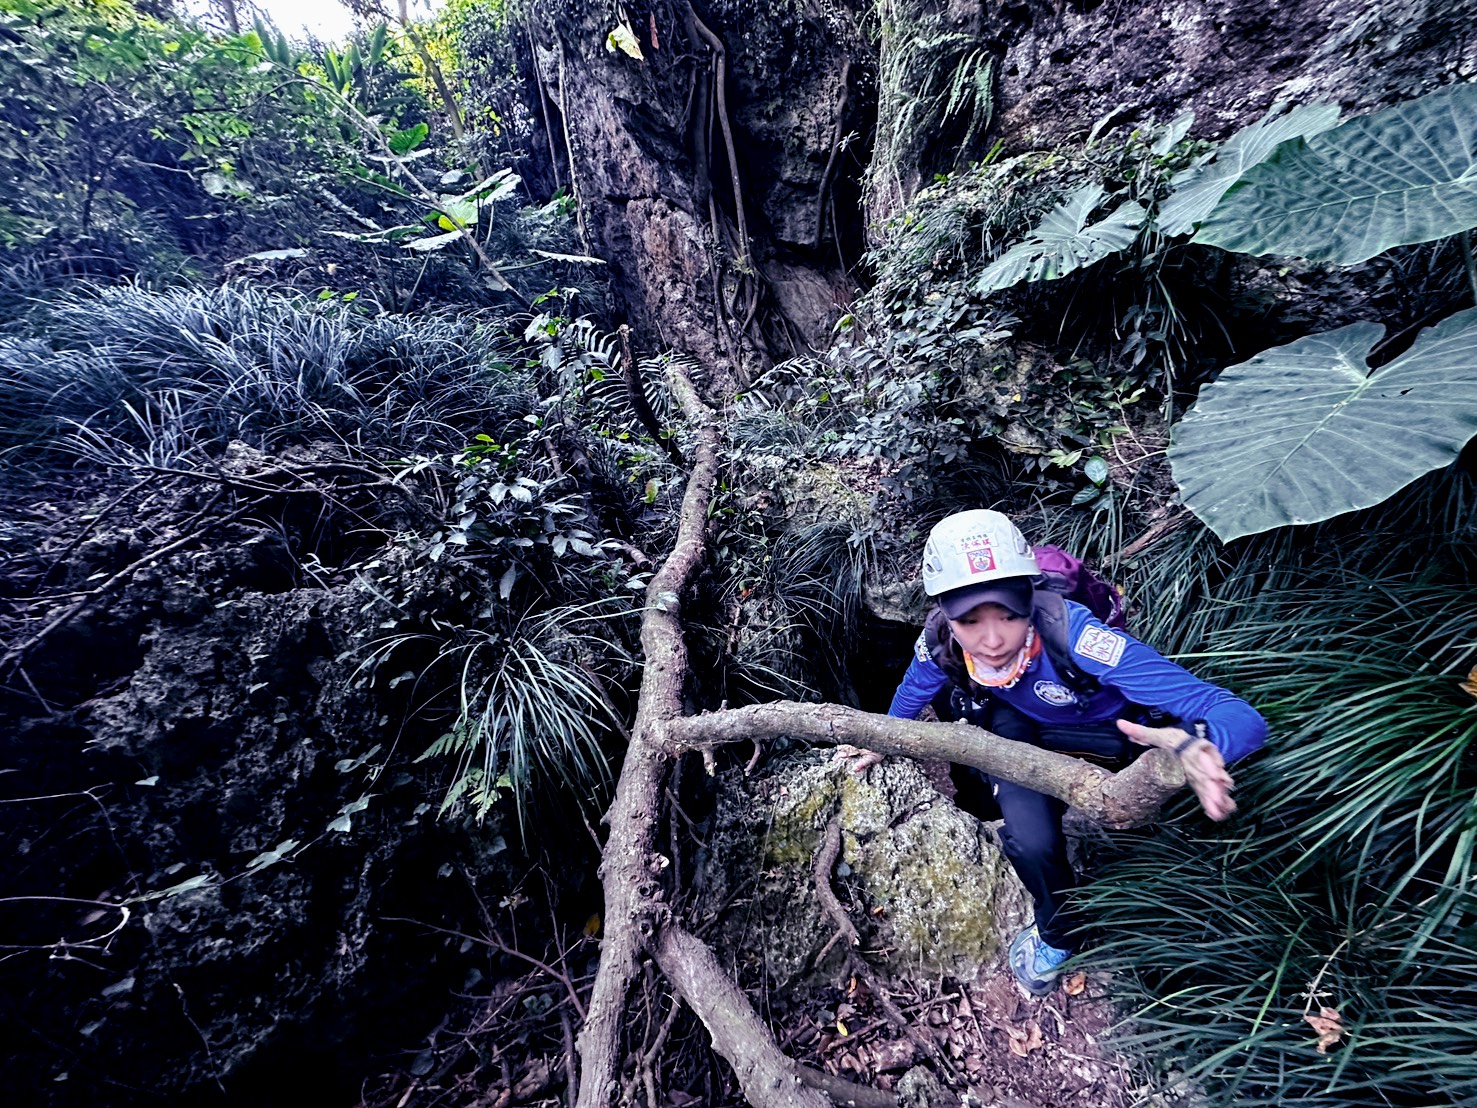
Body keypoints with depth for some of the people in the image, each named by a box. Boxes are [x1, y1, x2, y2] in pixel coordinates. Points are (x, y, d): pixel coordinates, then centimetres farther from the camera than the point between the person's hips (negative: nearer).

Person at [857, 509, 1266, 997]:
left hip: (1104, 733, -1)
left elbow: (1244, 719, -43)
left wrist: (1193, 742, -65)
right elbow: (914, 691, -4)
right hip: (1015, 719, 2)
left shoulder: (1076, 637, -43)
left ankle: (1056, 933, 21)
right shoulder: (941, 639, -30)